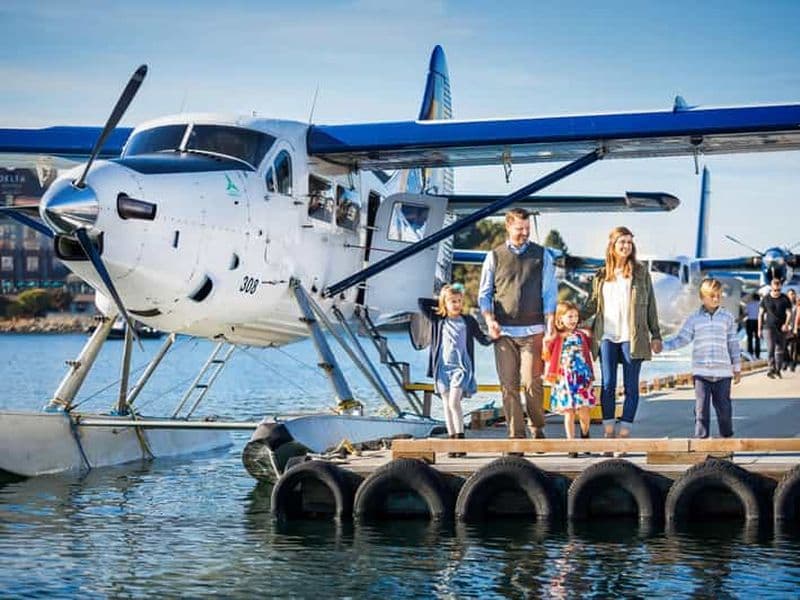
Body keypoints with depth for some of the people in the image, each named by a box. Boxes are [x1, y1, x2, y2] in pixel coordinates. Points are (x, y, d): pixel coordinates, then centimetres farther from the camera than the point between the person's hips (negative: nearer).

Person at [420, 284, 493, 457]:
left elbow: (483, 340, 7)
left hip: (461, 367, -3)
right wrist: (439, 304, 9)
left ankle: (460, 439, -12)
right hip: (443, 367, 3)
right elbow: (421, 303, 8)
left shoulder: (468, 321, 4)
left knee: (454, 402, -17)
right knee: (447, 405, 4)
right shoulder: (438, 320, 7)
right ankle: (452, 441, 9)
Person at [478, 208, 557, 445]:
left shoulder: (542, 256, 10)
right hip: (503, 331, 1)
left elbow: (549, 293, 7)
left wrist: (549, 325, -4)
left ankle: (538, 428, 13)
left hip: (532, 330, -1)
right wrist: (489, 319, -6)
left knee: (531, 382, -7)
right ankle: (516, 435, 3)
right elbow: (484, 293, 11)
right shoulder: (494, 257, 10)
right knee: (508, 385, -2)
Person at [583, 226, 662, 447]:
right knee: (608, 384, -3)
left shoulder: (640, 272, 7)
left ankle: (624, 433, 2)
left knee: (631, 387, -1)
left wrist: (655, 335, 5)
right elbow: (593, 305, 18)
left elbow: (650, 305, 8)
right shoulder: (601, 276, 12)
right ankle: (608, 432, 1)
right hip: (607, 336, 1)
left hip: (632, 337, -1)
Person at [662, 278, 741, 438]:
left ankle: (727, 436, 21)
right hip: (701, 371, 0)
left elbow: (733, 344, 9)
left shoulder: (728, 317, 6)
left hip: (723, 371, 0)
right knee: (701, 407, 2)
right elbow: (681, 339, 4)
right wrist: (662, 345, -9)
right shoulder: (694, 318, 4)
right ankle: (701, 437, 8)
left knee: (724, 406, 6)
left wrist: (737, 368, 10)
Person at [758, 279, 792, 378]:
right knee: (771, 348, -12)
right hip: (769, 327, -1)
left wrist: (786, 324, -16)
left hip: (781, 328, 1)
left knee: (780, 350, 5)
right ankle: (771, 369, -15)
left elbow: (789, 313, 1)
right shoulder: (765, 299, 3)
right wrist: (759, 329, 6)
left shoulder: (785, 298, 3)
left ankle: (778, 370, 15)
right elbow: (761, 314, 8)